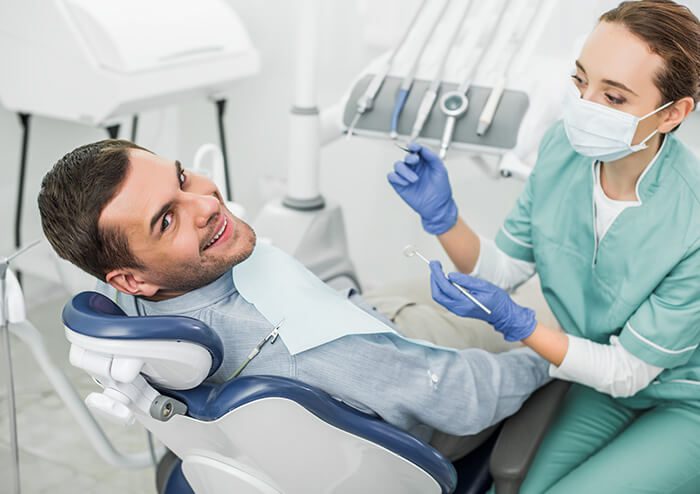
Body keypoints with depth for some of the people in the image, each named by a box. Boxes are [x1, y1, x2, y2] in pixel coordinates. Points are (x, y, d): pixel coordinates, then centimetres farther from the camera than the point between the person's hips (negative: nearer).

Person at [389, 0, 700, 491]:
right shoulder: (564, 146, -17)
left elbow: (628, 372, -21)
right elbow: (504, 268, -6)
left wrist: (513, 321, -33)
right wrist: (442, 216, -24)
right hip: (603, 386, 4)